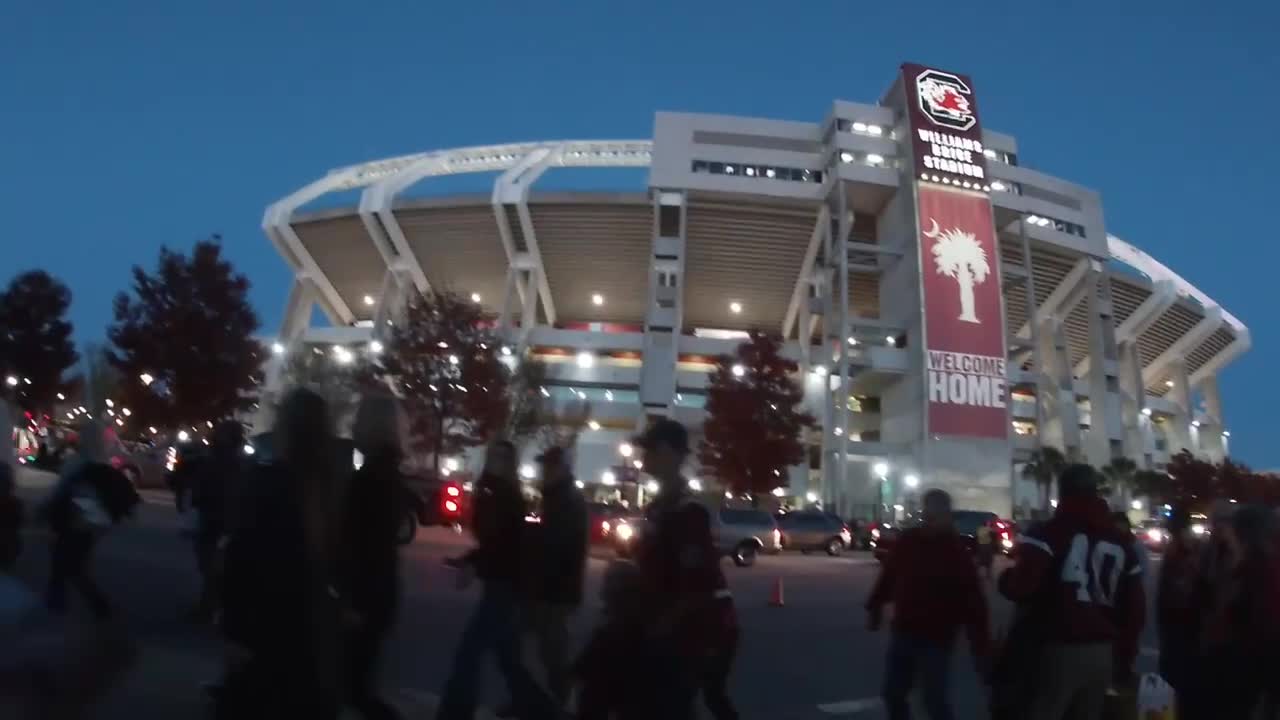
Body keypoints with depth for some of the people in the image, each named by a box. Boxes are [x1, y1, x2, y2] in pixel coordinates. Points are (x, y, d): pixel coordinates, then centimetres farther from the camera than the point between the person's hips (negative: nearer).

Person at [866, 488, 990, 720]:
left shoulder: (957, 551, -13)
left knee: (934, 700, -2)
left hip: (936, 638, -5)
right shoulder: (907, 540, -1)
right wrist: (875, 606, 18)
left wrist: (981, 647, -16)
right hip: (903, 632, 5)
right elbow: (888, 575, 12)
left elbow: (973, 600, -14)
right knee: (893, 693, 14)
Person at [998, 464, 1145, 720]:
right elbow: (1135, 608, 15)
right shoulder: (1122, 542, 14)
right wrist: (1125, 658, 23)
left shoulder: (1048, 533, -8)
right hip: (1104, 653, 6)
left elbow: (1021, 586, -20)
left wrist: (1004, 576, 3)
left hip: (1059, 650, -6)